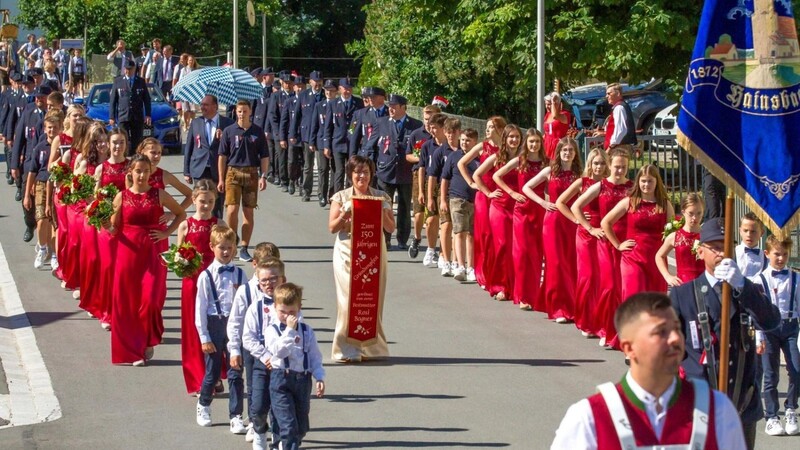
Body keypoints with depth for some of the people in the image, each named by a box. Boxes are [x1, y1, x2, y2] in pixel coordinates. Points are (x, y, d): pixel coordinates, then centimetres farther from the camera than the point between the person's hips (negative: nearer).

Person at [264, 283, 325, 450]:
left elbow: (315, 356, 9)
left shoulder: (306, 331, 8)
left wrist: (320, 377, -2)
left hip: (303, 379, 4)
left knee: (302, 426, 14)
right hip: (281, 379, -4)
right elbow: (279, 351, -19)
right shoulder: (272, 330, -3)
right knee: (288, 424, -13)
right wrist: (290, 330, -20)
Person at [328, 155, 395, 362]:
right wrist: (346, 212, -14)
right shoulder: (341, 197, 5)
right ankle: (347, 350, -2)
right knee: (349, 298, -6)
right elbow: (332, 227, 1)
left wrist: (380, 210, -12)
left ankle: (371, 348, 12)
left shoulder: (381, 197, 7)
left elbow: (390, 227, 4)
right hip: (347, 252, -1)